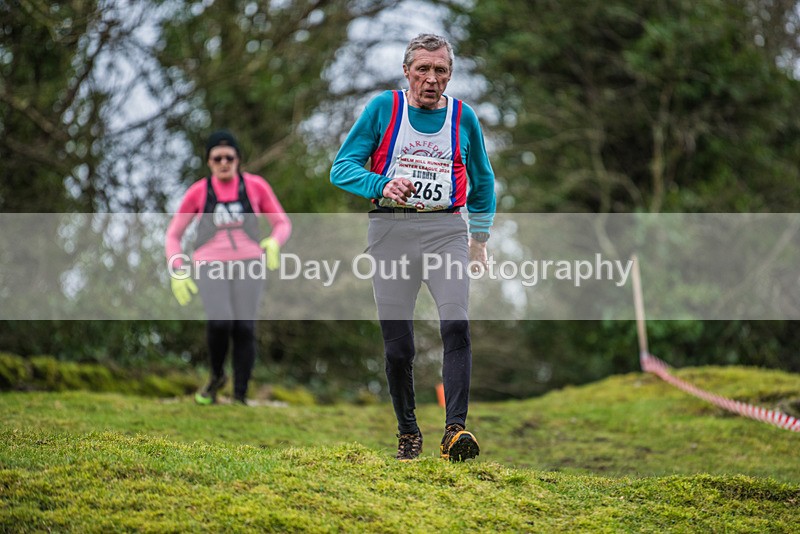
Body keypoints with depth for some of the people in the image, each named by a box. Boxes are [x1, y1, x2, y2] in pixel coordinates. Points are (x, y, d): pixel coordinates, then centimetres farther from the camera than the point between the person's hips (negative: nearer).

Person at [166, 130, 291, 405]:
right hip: (211, 267, -1)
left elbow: (283, 224, 11)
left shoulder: (256, 186, 4)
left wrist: (274, 243, -12)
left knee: (244, 329, -14)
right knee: (220, 323, -24)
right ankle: (216, 375, 4)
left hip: (247, 266, 1)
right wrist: (178, 273, -2)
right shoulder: (198, 192, 3)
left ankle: (240, 397, -1)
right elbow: (173, 234, 11)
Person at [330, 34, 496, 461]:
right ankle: (407, 433, 17)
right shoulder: (383, 108, 3)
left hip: (447, 230, 0)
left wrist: (479, 240, 21)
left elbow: (483, 181, 23)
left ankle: (455, 430, -25)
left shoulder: (463, 117, 8)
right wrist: (382, 186, -20)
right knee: (397, 343, 0)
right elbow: (342, 168, -1)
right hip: (391, 230, 0)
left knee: (456, 325, -20)